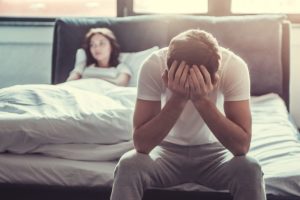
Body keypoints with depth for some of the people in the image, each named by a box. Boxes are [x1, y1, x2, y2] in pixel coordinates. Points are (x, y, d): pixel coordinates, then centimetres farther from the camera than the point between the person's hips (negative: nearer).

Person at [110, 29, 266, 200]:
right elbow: (141, 144, -27)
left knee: (249, 170, -31)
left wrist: (203, 100, -39)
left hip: (214, 151, 0)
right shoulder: (154, 66, -25)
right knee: (128, 166, -30)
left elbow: (242, 145, -29)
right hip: (168, 149, 0)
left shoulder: (234, 67, -24)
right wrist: (177, 99, -37)